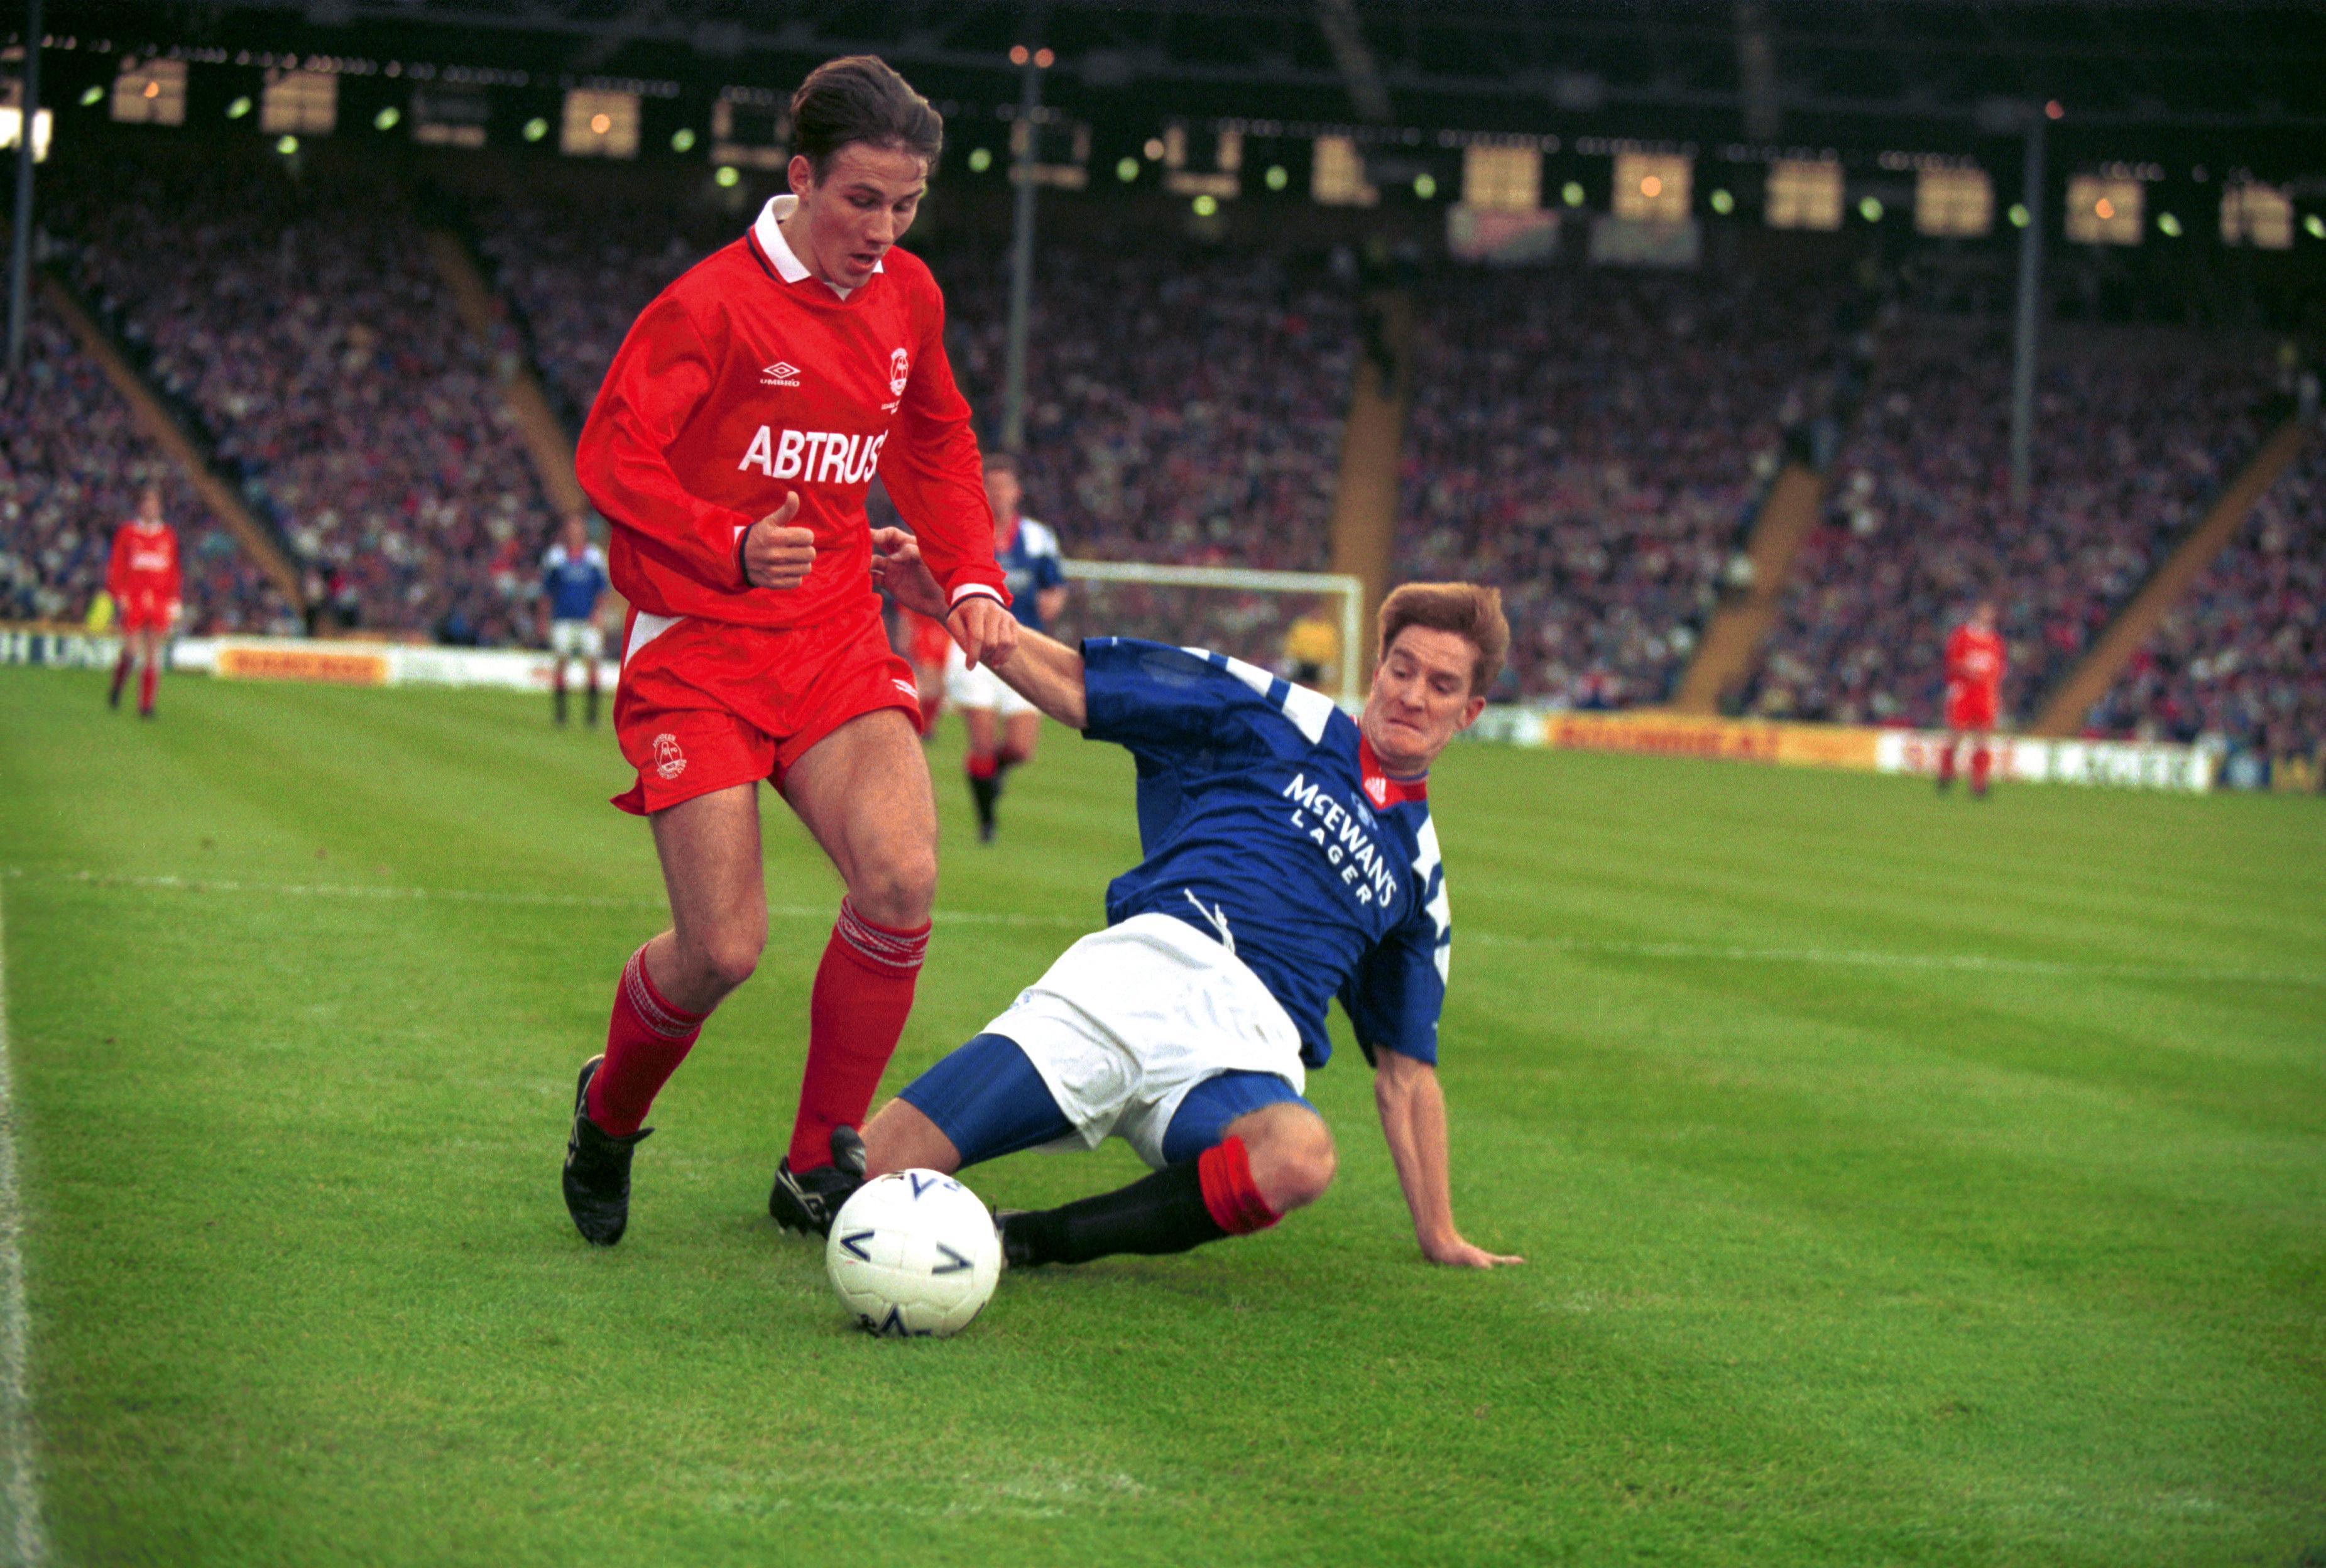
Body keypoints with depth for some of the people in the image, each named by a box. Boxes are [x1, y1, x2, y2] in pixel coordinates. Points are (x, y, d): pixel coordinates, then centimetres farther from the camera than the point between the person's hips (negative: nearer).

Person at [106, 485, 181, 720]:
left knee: (153, 654, -1)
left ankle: (146, 703, 1)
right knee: (131, 650, -7)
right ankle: (117, 687, 21)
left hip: (159, 601, 2)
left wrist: (175, 601, 7)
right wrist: (119, 597, -5)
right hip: (133, 601, -2)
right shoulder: (126, 533, 4)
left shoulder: (168, 535, 10)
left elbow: (174, 571, 14)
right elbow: (115, 568, 4)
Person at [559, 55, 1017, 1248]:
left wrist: (971, 580, 9)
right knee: (723, 949, -10)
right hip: (699, 647, -5)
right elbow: (611, 455, -12)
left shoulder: (908, 298, 8)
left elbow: (936, 447, 23)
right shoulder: (714, 303, -11)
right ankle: (606, 1120, 23)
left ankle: (818, 1168, -3)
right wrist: (735, 548, -27)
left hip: (837, 638, 5)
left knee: (902, 880, -19)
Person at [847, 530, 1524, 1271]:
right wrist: (947, 596, 2)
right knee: (877, 1165, -22)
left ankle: (1032, 1242, -28)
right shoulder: (1279, 717, 18)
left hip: (1253, 1047, 2)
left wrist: (1440, 1236, 25)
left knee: (1298, 1156, -40)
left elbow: (1406, 1072, 30)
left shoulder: (1418, 866, 27)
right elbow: (1074, 683, 15)